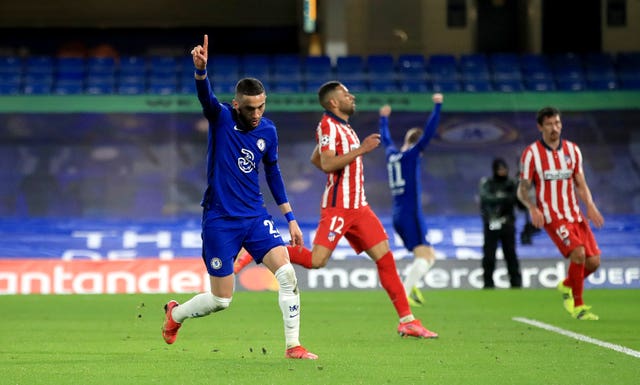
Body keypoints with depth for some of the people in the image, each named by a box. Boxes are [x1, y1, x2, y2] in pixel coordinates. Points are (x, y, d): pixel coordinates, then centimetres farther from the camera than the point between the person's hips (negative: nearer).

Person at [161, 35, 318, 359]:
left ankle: (293, 346, -6)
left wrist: (290, 217, 17)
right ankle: (175, 314, 33)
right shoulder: (220, 117, -10)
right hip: (220, 220, -4)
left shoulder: (268, 131, 3)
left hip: (255, 216, 4)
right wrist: (200, 69, -55)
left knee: (287, 274, -14)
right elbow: (205, 95, -32)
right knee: (221, 300, 2)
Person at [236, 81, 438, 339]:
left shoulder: (343, 127, 18)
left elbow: (314, 159, 29)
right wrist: (361, 150, -20)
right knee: (316, 261, -16)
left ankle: (407, 322, 2)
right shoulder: (328, 125, -9)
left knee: (385, 257, 1)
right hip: (337, 207, -9)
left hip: (358, 206, 9)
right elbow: (326, 163, -21)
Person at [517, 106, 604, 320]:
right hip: (551, 216, -5)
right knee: (578, 253, -23)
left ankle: (567, 286, 29)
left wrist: (590, 206, -4)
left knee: (593, 261, -2)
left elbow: (580, 184, 13)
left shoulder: (572, 150, 10)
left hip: (574, 214, 5)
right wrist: (533, 208, -22)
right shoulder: (531, 154, -4)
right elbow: (522, 190, -3)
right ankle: (578, 306, -10)